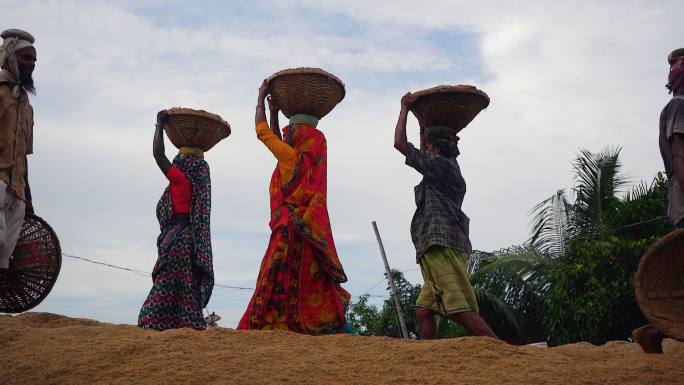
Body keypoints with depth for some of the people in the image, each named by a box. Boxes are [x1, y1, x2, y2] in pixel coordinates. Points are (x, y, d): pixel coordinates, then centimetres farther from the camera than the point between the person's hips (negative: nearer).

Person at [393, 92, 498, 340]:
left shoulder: (440, 164, -2)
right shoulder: (448, 170, 24)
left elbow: (400, 143, 0)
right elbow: (423, 157, 42)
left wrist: (405, 108, 12)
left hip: (442, 247, -10)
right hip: (440, 249, 10)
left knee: (460, 311, -17)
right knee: (424, 311, 6)